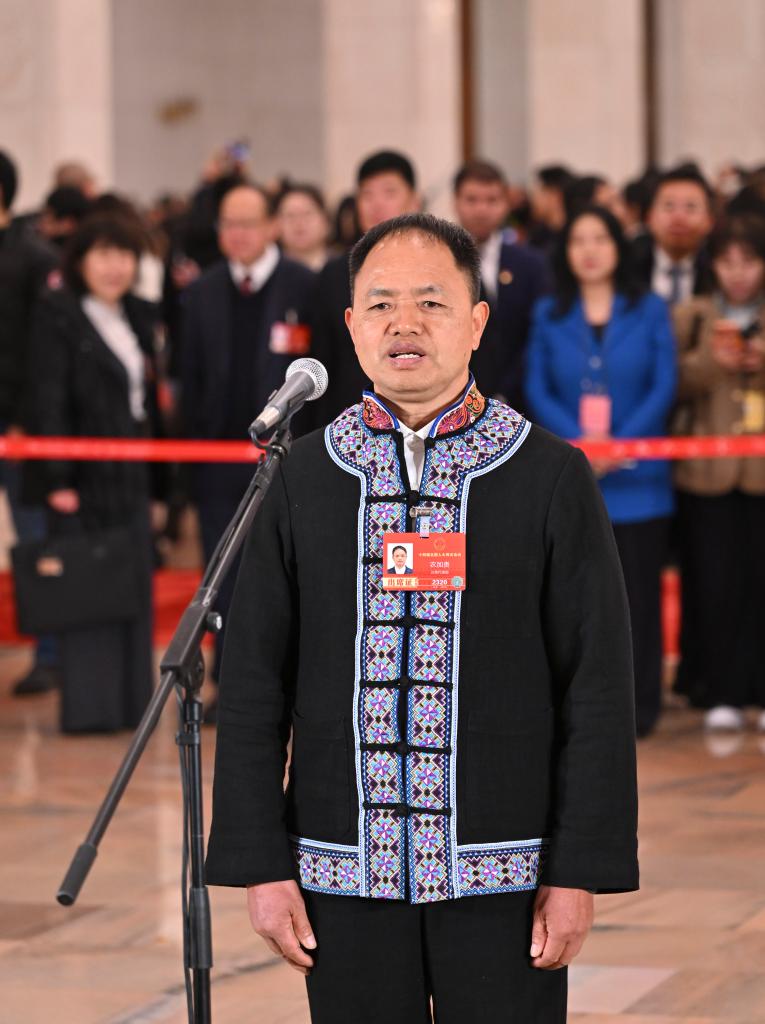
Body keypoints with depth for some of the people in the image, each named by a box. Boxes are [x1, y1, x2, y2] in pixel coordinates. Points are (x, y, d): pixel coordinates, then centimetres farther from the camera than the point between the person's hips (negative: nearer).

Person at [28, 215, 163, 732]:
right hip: (85, 474, -6)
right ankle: (88, 706, 1)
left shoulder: (138, 317, 14)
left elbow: (151, 397, 15)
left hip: (133, 475, 6)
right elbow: (49, 400, -11)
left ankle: (131, 703, 13)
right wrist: (57, 478, -16)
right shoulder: (58, 315, -5)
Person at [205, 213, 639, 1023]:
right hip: (346, 875, 2)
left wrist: (579, 869, -7)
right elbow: (253, 687, 6)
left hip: (503, 878, -1)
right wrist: (261, 864, 0)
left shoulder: (552, 477, 0)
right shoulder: (302, 480, 6)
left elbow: (598, 689, -1)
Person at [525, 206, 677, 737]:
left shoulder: (649, 310, 5)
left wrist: (619, 444, -13)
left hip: (636, 477, -1)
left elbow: (664, 386, -1)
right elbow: (538, 390, 2)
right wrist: (578, 442, -14)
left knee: (638, 589, 0)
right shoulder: (549, 315, 9)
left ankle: (639, 703, 6)